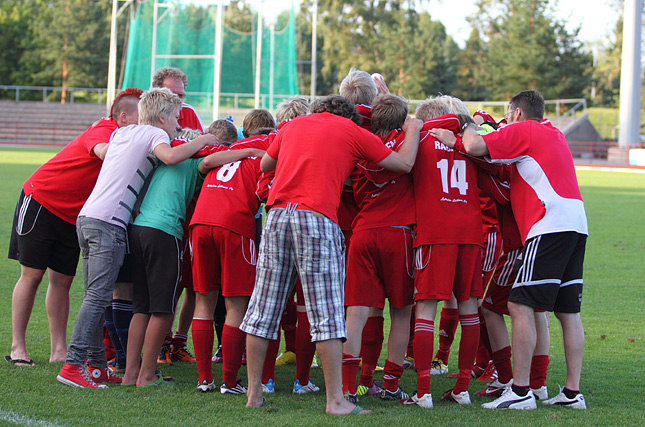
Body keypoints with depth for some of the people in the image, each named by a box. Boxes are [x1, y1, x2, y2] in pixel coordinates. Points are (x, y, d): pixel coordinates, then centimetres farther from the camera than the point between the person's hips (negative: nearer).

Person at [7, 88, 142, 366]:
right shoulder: (103, 131, -22)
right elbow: (103, 151, -44)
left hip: (72, 216, 7)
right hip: (41, 200, -7)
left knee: (63, 280, 5)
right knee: (32, 274, -3)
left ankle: (59, 350, 7)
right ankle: (17, 347, 2)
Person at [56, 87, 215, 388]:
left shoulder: (122, 133, 23)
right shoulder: (154, 134, -1)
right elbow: (170, 156, -21)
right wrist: (201, 141, -4)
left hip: (87, 217, 9)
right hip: (109, 222, -9)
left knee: (95, 297, 10)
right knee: (98, 297, -11)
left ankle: (97, 365, 11)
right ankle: (73, 366, -17)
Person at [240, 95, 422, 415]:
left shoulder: (293, 125, 21)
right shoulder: (352, 132, 9)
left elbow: (265, 165, 34)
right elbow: (404, 164, 14)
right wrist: (413, 130, 32)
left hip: (277, 214, 4)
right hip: (317, 218, -4)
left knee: (263, 308, 9)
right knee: (326, 313, -4)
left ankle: (254, 392, 13)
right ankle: (336, 400, -5)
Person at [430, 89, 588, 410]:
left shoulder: (522, 131, 0)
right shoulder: (554, 135, 25)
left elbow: (475, 147, -11)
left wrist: (468, 128, 9)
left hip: (550, 225, -9)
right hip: (576, 224, 9)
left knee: (520, 305, -7)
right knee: (568, 311, 10)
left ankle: (520, 391, -11)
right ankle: (573, 392, 10)